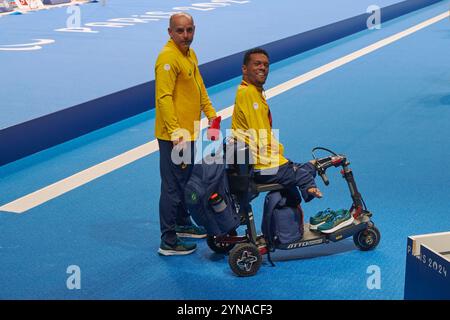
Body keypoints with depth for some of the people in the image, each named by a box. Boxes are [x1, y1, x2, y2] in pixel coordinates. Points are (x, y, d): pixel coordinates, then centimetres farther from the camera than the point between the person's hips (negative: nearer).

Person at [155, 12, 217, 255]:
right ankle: (168, 242, 6)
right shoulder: (168, 58, -20)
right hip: (173, 136, -10)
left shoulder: (189, 54, 11)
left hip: (188, 132, 10)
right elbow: (164, 98, -26)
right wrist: (176, 133, -29)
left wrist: (210, 114, 17)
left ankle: (183, 224, 40)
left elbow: (199, 86, 23)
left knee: (187, 182, 23)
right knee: (173, 187, -2)